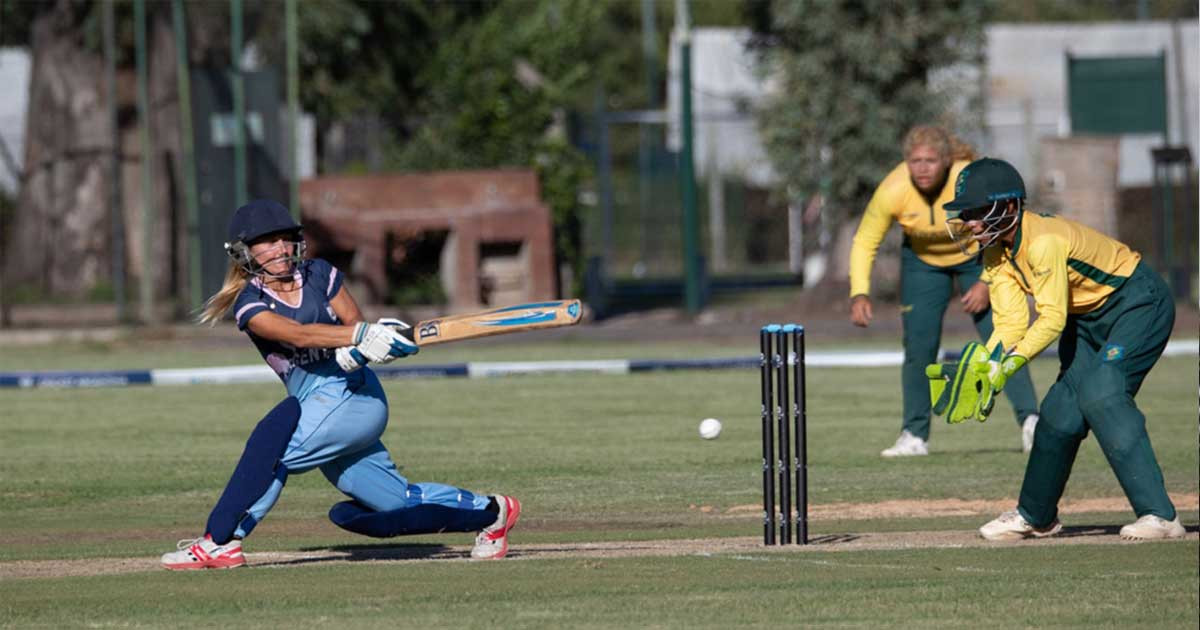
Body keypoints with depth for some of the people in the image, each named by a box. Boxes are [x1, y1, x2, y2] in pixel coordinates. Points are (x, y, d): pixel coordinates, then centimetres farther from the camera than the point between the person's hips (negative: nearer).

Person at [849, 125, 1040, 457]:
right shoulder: (893, 191, -29)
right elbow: (865, 242, -17)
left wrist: (987, 283, -24)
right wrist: (859, 293, -30)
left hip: (977, 258, -2)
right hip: (922, 261, 2)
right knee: (918, 346, -4)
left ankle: (1030, 422, -11)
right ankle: (914, 436, 6)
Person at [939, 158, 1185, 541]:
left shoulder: (1043, 242, -31)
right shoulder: (996, 253, -3)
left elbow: (1052, 319, -31)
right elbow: (1011, 324, -8)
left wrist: (1011, 364, -38)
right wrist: (984, 370, -23)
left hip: (1137, 304, -9)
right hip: (1089, 317, 9)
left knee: (1101, 397, -24)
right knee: (1062, 407, 6)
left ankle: (1159, 515, -26)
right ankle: (1036, 517, 23)